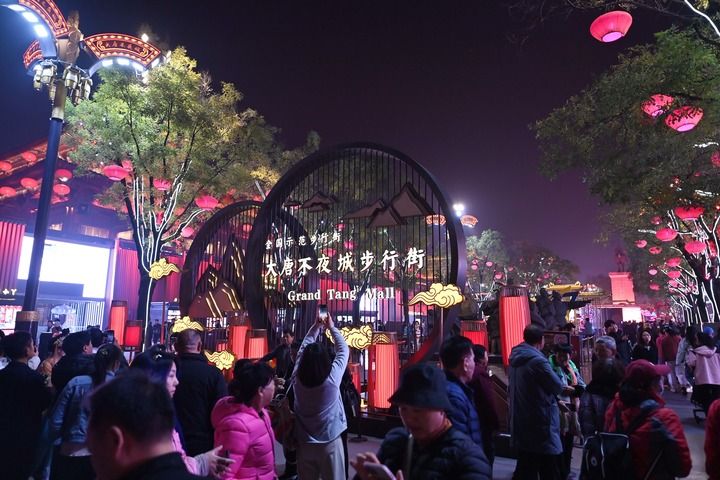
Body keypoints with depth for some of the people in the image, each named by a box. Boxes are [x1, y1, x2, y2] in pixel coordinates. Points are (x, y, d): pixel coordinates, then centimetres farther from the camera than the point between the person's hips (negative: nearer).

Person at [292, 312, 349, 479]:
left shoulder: (298, 378, -10)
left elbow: (303, 348, 4)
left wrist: (316, 327, 10)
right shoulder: (332, 377, -18)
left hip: (304, 444, 3)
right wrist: (331, 327, 7)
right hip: (330, 443, -3)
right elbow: (343, 350, -4)